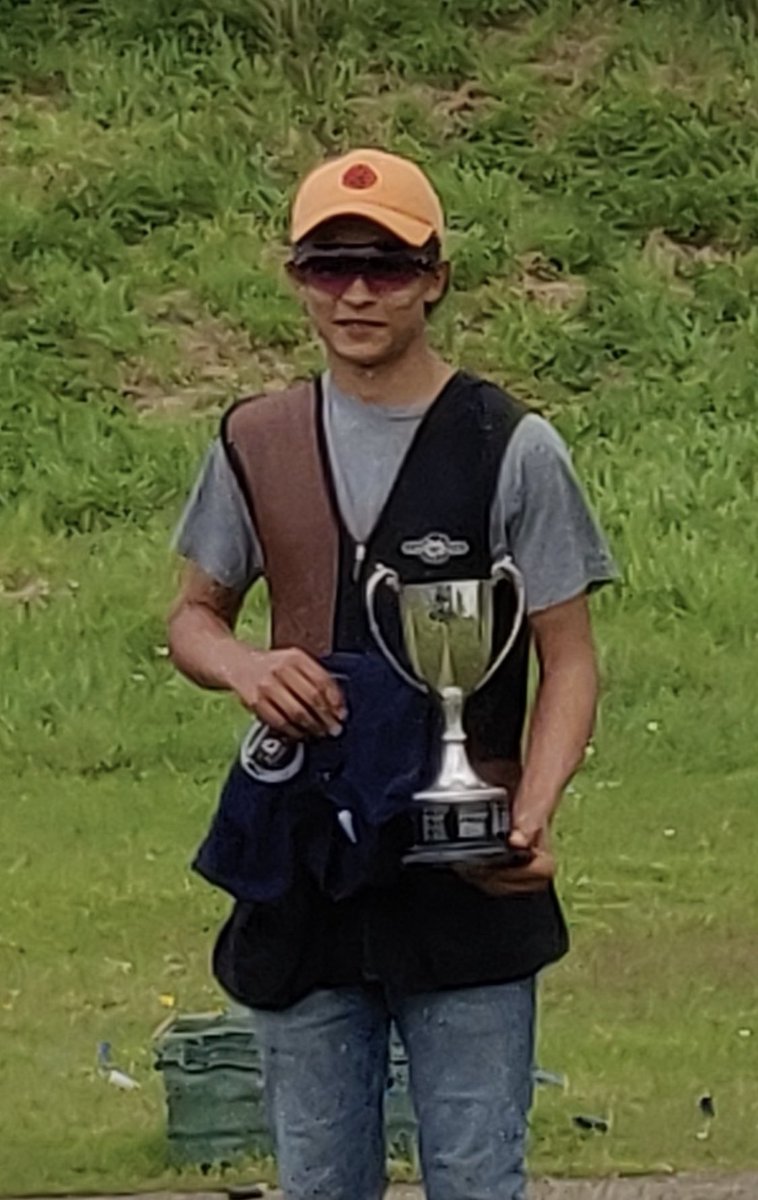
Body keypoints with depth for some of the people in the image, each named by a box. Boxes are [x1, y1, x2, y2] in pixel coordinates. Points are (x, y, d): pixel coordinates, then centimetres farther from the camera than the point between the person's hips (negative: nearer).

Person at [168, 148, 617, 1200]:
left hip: (467, 884, -3)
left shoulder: (509, 449, -5)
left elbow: (567, 660, -2)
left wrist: (532, 819, -19)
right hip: (301, 876, 4)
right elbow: (194, 617, 17)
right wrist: (244, 667, -8)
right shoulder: (255, 445, 6)